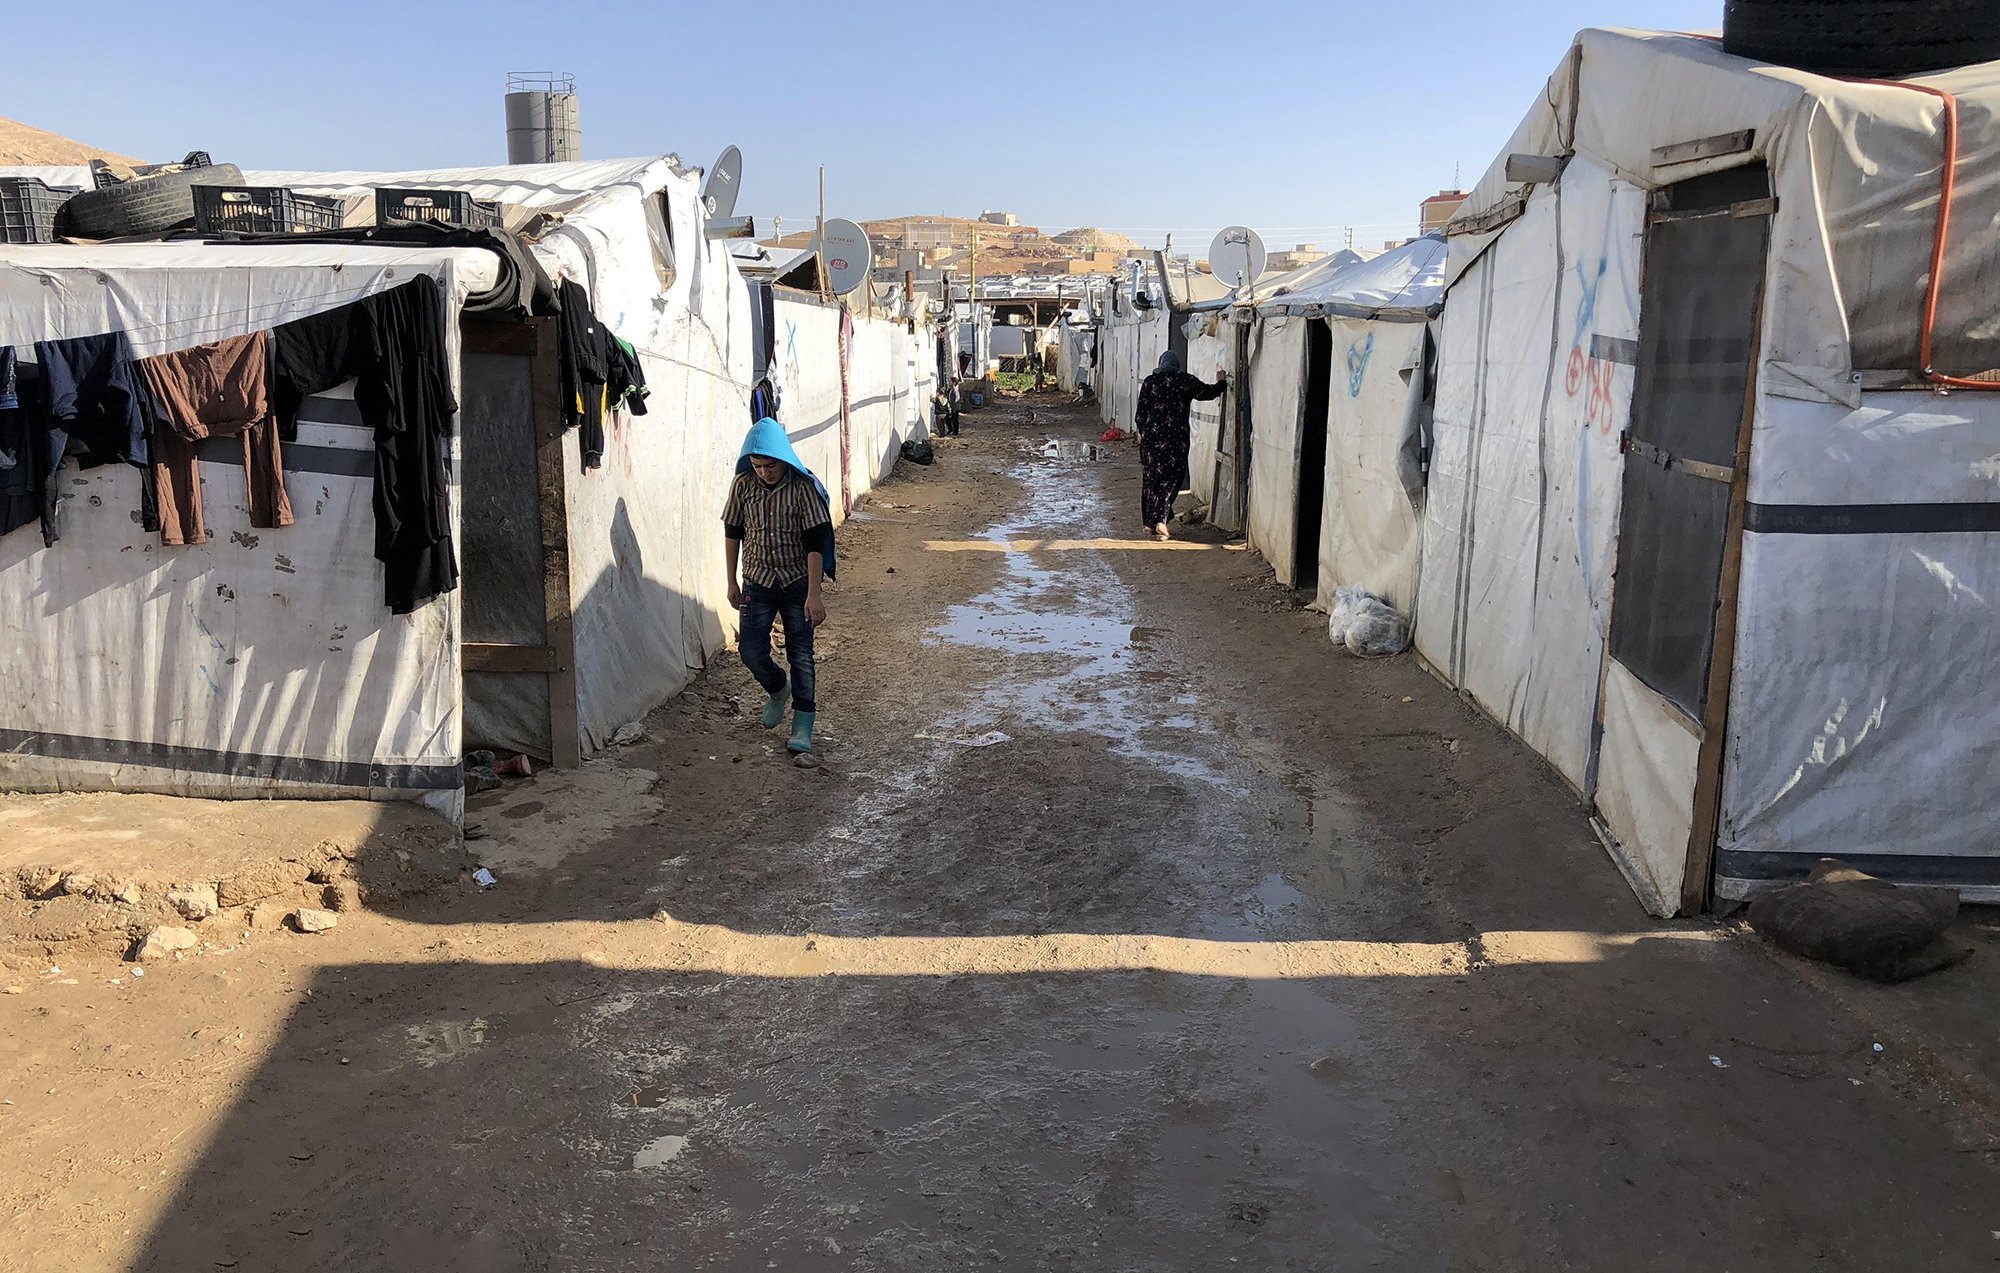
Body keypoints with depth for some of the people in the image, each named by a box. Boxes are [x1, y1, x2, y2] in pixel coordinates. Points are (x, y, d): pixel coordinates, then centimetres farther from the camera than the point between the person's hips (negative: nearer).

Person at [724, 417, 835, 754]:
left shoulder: (804, 487, -15)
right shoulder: (743, 485, -5)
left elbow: (815, 543, -16)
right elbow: (732, 533, 8)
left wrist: (814, 594, -19)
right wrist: (732, 582, 10)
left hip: (798, 581, -3)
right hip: (757, 582, 3)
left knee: (800, 655, 1)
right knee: (752, 652, -2)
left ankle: (802, 728, 9)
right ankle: (777, 689, 31)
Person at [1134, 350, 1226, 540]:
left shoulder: (1150, 381, 3)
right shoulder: (1186, 380, -2)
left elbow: (1140, 415, 3)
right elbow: (1207, 392, 11)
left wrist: (1144, 432, 18)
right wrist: (1221, 382, 30)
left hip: (1151, 435, 2)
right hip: (1177, 437, -2)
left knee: (1151, 478, 14)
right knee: (1170, 479, 4)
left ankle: (1150, 521, 19)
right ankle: (1160, 519, -12)